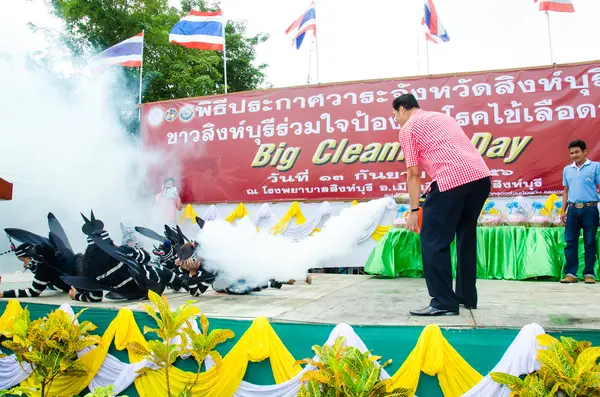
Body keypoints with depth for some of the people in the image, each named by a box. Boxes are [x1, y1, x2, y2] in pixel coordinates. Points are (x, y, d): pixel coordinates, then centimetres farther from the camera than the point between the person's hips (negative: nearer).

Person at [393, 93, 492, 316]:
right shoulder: (443, 116, 30)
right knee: (466, 235, 19)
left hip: (453, 180, -8)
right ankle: (467, 296, 26)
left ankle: (444, 302, -1)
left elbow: (413, 174, 2)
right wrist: (434, 189, 35)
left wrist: (414, 210, 5)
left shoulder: (408, 128, 8)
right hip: (481, 176, 8)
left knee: (433, 240, 0)